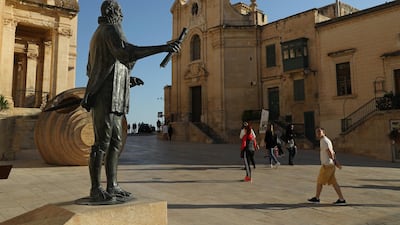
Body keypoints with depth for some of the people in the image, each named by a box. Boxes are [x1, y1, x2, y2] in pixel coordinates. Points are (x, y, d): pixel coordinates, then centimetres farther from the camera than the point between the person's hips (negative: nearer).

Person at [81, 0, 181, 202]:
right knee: (102, 142, -8)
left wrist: (127, 79, 24)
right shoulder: (111, 29, -4)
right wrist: (163, 48, -32)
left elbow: (91, 70, 26)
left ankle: (112, 186, 12)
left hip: (110, 97, 10)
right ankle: (96, 190, -2)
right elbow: (127, 52, -26)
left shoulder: (98, 34, 27)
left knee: (115, 142, 8)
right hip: (106, 96, -10)